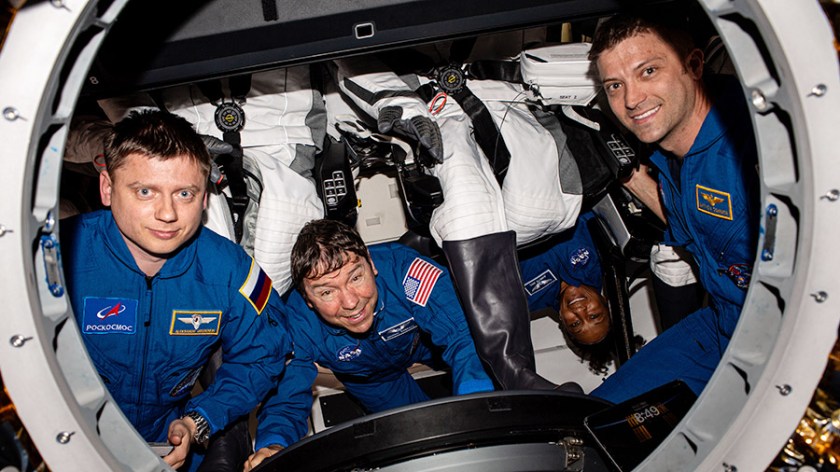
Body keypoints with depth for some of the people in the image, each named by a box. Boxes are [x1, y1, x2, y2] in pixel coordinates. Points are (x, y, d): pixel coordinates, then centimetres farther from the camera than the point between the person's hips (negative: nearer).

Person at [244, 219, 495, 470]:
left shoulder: (400, 267, -42)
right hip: (370, 377, 1)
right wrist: (273, 447, -49)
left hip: (424, 341, 0)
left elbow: (465, 337, -46)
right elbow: (285, 401, -27)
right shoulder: (297, 324, -35)